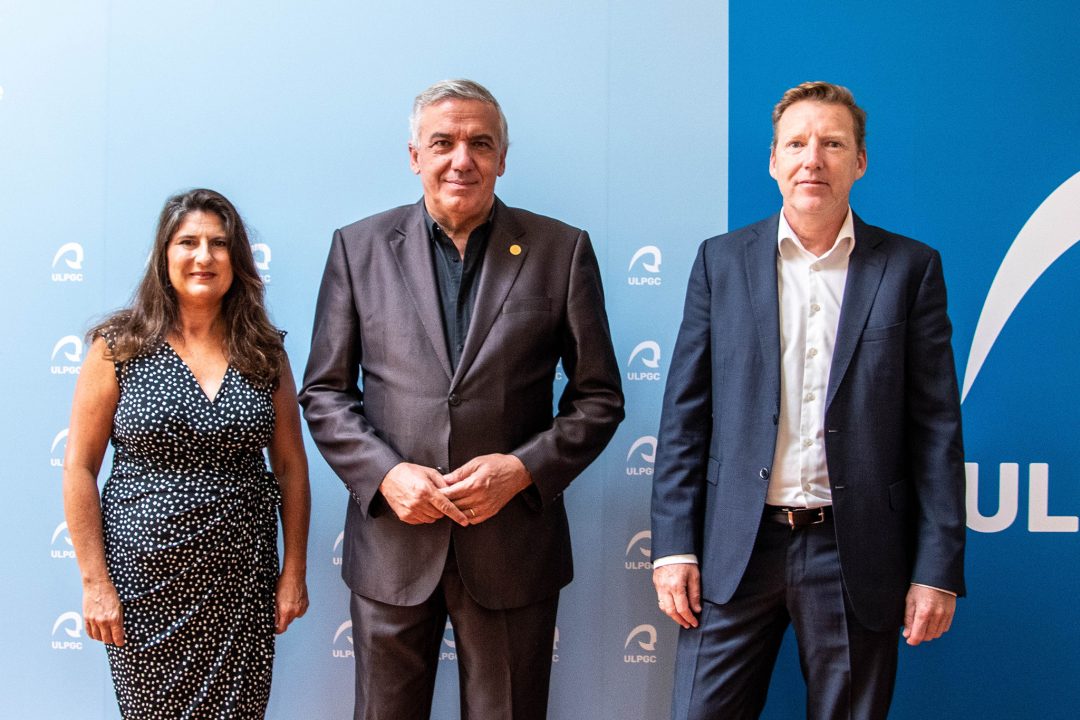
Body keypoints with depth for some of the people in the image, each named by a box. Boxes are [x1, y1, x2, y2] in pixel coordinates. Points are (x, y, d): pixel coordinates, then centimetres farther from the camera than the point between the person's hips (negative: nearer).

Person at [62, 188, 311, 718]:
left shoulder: (264, 352, 4)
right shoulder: (119, 348, -3)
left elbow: (291, 466, 7)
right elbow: (79, 469, -3)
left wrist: (294, 571, 4)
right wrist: (94, 582, -6)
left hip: (242, 583, 2)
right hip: (147, 578, -2)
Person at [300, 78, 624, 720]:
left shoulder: (561, 250, 1)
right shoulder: (360, 247, 4)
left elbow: (599, 398, 3)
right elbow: (325, 391, 5)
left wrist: (524, 469, -12)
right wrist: (384, 473, -10)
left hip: (513, 542, -1)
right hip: (392, 541, 1)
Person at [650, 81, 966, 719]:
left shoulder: (910, 268, 3)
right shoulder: (722, 261, 6)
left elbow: (936, 427, 1)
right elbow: (685, 413, 5)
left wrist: (939, 568, -3)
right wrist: (674, 545, -2)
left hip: (856, 554, 0)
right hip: (737, 548, 1)